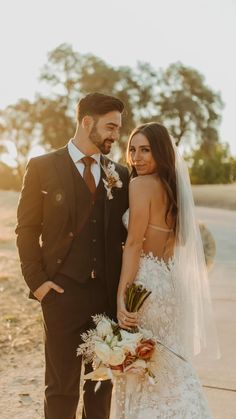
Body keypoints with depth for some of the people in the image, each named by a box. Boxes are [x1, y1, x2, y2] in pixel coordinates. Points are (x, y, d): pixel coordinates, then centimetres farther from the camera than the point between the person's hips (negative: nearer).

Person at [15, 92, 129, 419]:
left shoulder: (120, 174, 9)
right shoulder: (43, 167, 0)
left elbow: (125, 232, 11)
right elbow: (27, 229, 0)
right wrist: (37, 280, -9)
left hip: (110, 294, 4)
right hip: (63, 293, -3)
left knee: (103, 383, 13)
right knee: (62, 386, 5)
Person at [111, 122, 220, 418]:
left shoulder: (141, 184, -13)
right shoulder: (172, 186, 12)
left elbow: (134, 243, -18)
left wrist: (121, 296, -18)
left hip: (146, 282, -8)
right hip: (168, 281, 8)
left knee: (142, 369, 4)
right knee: (168, 365, 17)